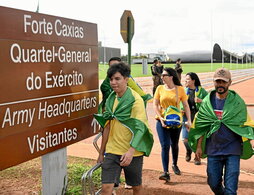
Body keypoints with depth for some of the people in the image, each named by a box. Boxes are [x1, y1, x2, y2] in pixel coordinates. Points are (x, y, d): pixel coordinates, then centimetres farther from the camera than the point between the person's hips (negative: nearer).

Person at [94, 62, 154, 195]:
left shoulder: (135, 100, -11)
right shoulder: (111, 99, 7)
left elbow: (140, 128, -18)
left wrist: (131, 151, -31)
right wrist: (101, 153, 14)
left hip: (132, 152, -4)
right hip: (112, 151, 4)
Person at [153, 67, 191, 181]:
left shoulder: (180, 89, -2)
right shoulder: (160, 88, 1)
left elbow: (186, 106, 2)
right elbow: (155, 105, 1)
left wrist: (189, 121, -5)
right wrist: (160, 118, -12)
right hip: (162, 122, 0)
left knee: (174, 145, 16)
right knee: (165, 146, -9)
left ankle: (175, 164, 42)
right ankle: (166, 172, -7)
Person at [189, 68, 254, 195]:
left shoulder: (237, 102, -4)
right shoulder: (207, 102, 3)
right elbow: (201, 126, 8)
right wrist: (199, 146, 7)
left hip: (232, 151, -3)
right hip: (213, 150, 3)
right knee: (213, 184, 13)